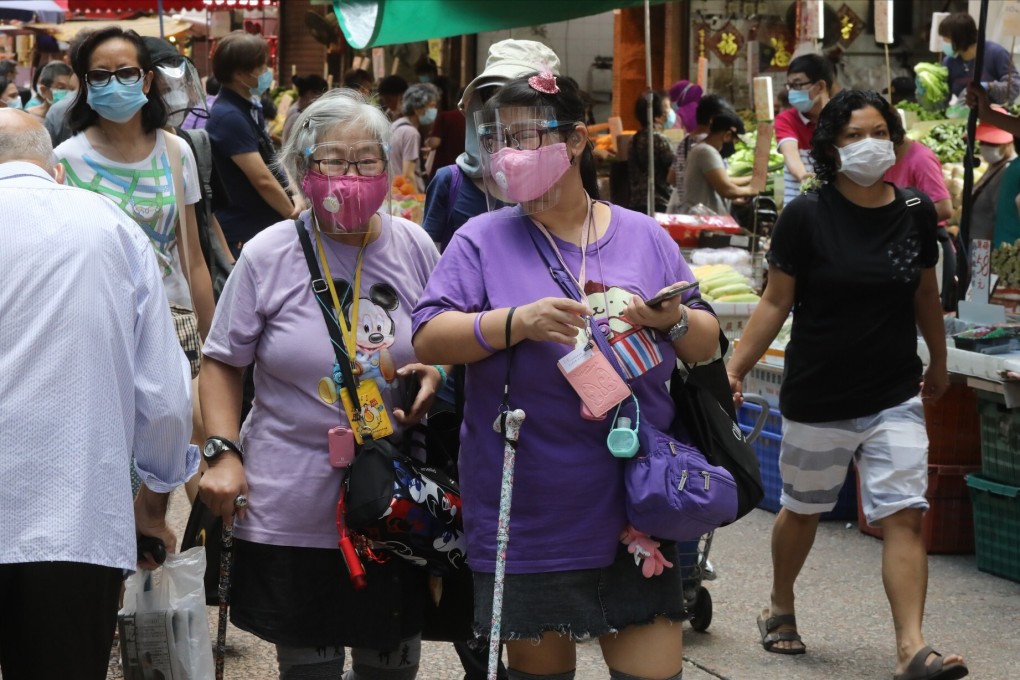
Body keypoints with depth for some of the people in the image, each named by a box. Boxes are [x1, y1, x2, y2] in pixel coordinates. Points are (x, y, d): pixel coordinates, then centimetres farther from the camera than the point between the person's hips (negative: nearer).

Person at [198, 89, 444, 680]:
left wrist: (438, 374, -8)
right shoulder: (269, 256, -4)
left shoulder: (414, 248, 2)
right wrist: (224, 453, -9)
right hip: (294, 512, -2)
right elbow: (224, 362, 3)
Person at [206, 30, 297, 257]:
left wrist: (297, 201, 3)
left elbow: (274, 163, 17)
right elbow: (263, 180, -22)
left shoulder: (250, 107, 10)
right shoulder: (229, 117, -20)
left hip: (267, 224, 9)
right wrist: (294, 214, -9)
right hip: (245, 234, -9)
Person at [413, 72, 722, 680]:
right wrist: (518, 323, -22)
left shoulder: (645, 237, 9)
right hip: (529, 512, -1)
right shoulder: (483, 240, 2)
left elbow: (707, 343, 11)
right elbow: (429, 339, -8)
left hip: (633, 504, 1)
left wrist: (673, 321, -11)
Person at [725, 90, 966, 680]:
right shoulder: (806, 217, -10)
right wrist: (736, 368, -14)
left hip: (896, 399, 2)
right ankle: (781, 609, 40)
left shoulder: (916, 213, 0)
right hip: (818, 400, -2)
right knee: (802, 510, 16)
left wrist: (938, 364, 25)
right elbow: (777, 302, -6)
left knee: (905, 516, -10)